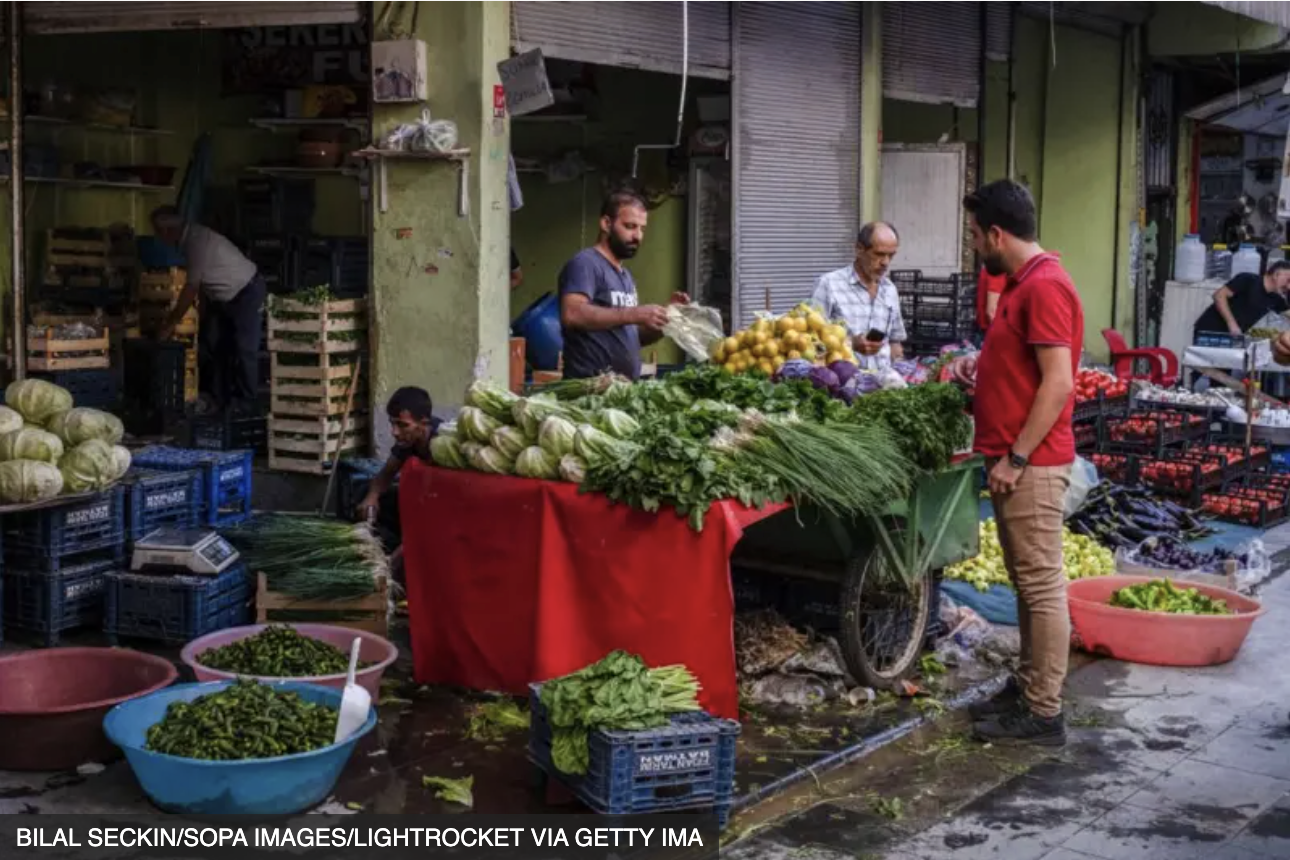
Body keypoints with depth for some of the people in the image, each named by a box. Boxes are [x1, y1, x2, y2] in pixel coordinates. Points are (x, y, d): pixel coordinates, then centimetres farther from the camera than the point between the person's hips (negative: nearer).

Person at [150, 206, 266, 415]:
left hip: (247, 292, -10)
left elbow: (191, 289, -25)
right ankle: (217, 397, 16)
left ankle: (244, 401, 4)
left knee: (243, 349, -6)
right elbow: (200, 285, 7)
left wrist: (170, 325, -19)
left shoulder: (199, 241, -28)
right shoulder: (189, 238, -1)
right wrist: (205, 316, 12)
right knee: (211, 344, 9)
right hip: (224, 296, 10)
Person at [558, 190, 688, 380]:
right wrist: (634, 314, -24)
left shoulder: (625, 275, 19)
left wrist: (666, 318, 6)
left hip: (626, 386, 8)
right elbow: (572, 315, -23)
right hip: (590, 386, -8)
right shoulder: (585, 264, -7)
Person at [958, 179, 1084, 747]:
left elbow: (1058, 381, -22)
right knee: (1026, 582, 16)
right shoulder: (1023, 283, 15)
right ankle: (1028, 686, 25)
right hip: (1014, 459, 10)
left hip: (1031, 464, -10)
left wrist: (1016, 457, -21)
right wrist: (976, 394, 20)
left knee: (1042, 585, -5)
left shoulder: (1044, 286, -17)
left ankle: (1044, 714, 0)